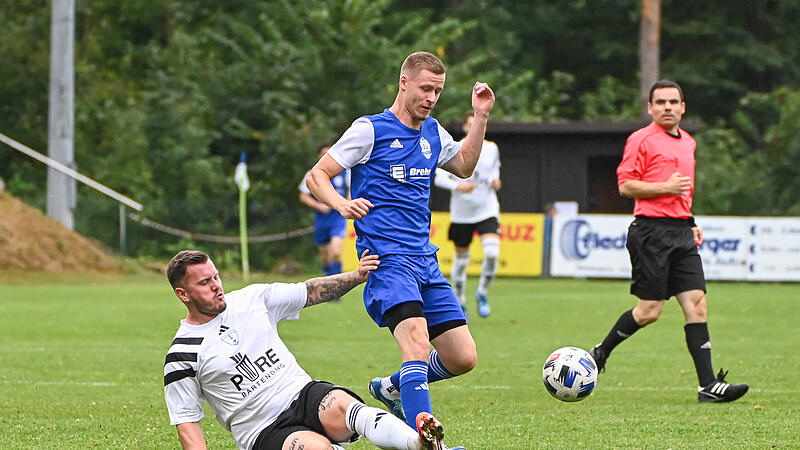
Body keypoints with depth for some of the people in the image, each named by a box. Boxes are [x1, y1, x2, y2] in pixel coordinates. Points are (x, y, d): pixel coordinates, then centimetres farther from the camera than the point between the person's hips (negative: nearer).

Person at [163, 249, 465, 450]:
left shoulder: (252, 299, 10)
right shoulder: (182, 355, -2)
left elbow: (310, 292, 17)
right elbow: (187, 424, -1)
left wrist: (355, 277, 1)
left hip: (304, 396, 3)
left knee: (342, 407, -33)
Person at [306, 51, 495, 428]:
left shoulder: (433, 133, 16)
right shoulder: (371, 129, -3)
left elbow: (464, 167, 34)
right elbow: (316, 176, -1)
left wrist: (481, 117, 21)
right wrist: (342, 204, -21)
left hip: (426, 261, 7)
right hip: (387, 259, -7)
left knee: (463, 358, 2)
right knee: (416, 340, -30)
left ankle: (391, 387, 28)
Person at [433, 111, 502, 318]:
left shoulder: (492, 149, 2)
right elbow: (439, 177, -11)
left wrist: (495, 181, 1)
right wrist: (458, 186, -27)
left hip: (487, 210, 1)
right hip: (461, 213, -1)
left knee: (492, 253, -20)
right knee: (461, 259, 7)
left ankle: (482, 293, 4)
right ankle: (460, 303, 27)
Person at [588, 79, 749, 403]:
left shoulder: (688, 142, 20)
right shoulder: (641, 140, -4)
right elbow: (625, 186, -8)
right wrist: (666, 187, -17)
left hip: (681, 231, 7)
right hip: (651, 230, -7)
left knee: (696, 303, -4)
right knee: (649, 310, -7)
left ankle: (708, 385, -8)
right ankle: (600, 354, 16)